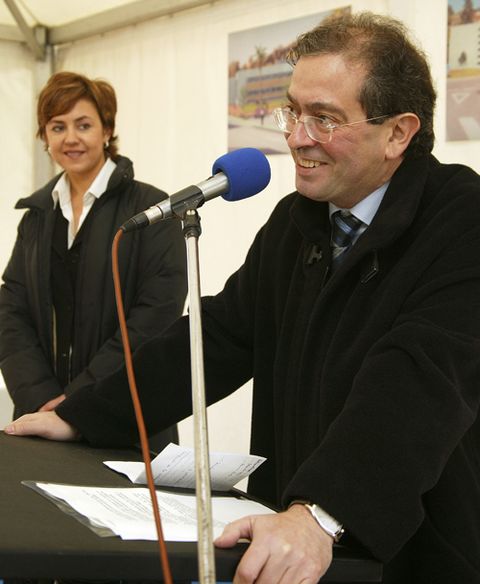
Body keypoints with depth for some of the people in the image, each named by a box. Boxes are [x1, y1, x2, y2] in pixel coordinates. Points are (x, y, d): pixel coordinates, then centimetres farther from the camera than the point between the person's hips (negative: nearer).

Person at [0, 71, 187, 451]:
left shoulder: (150, 208, -6)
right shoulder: (38, 214, 9)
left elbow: (156, 317, -13)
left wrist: (79, 398, -16)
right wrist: (42, 398, -10)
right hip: (44, 415, 4)